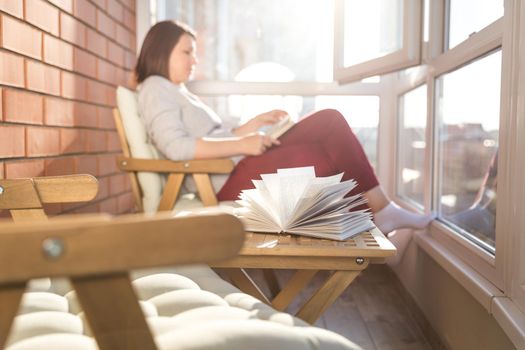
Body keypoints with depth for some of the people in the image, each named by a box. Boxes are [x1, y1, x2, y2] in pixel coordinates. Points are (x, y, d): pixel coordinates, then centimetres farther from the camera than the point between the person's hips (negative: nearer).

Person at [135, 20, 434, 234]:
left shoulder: (178, 92, 24)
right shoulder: (156, 89, -5)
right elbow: (175, 147, -22)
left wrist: (255, 124, 11)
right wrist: (242, 145, -23)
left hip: (240, 164, 9)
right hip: (227, 180, -9)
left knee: (330, 121, -1)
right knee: (328, 154, -16)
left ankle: (380, 209, -5)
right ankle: (379, 212, 1)